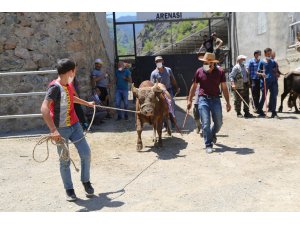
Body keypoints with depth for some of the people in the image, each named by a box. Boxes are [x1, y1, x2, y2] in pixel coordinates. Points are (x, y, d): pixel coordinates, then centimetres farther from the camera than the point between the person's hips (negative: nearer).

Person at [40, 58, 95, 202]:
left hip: (74, 125, 7)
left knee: (86, 153, 4)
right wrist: (53, 130, -37)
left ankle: (86, 182, 25)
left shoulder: (68, 85, 6)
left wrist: (87, 103, 42)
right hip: (60, 129, -7)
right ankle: (69, 190, 20)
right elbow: (44, 108, -30)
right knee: (64, 161, 4)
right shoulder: (55, 87, -19)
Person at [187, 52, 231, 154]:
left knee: (219, 123, 9)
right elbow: (193, 87, 9)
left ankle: (213, 134, 42)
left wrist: (228, 102, 2)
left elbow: (224, 88, 3)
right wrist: (189, 100, 9)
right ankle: (208, 145, 6)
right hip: (203, 100, -1)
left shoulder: (220, 72, 0)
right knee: (206, 124, -5)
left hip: (215, 99, 1)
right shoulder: (199, 72, 0)